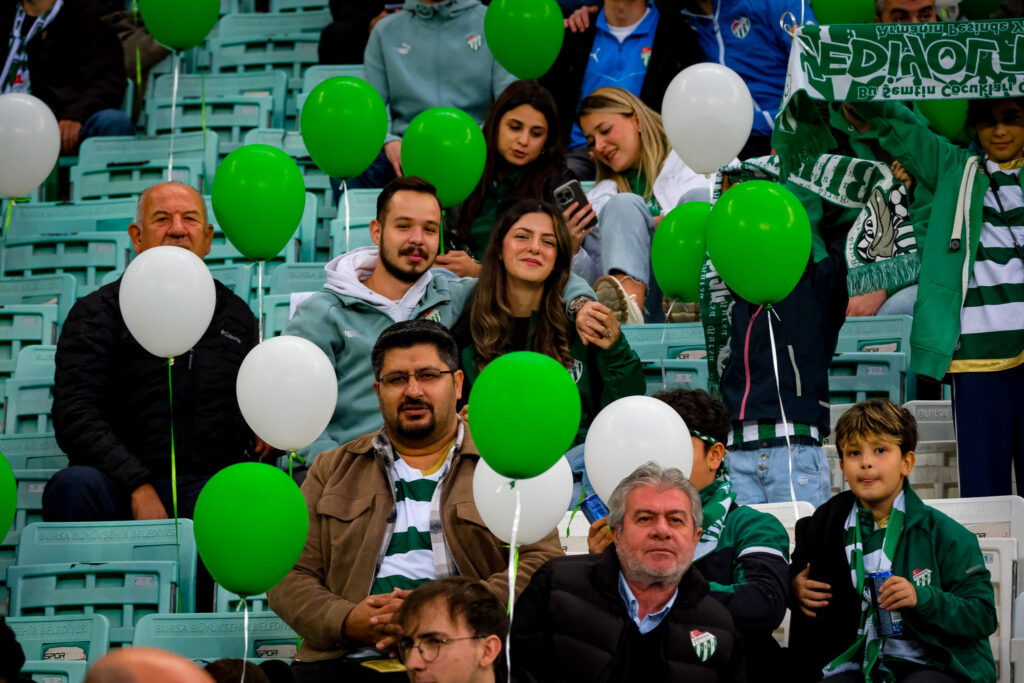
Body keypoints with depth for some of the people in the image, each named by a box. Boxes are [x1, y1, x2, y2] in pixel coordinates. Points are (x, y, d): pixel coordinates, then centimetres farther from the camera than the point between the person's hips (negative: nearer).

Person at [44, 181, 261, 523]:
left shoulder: (235, 315, 21)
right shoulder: (98, 312, 8)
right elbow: (75, 415, -5)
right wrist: (138, 485, -19)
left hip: (212, 484, 2)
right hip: (122, 487, -1)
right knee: (74, 486, -37)